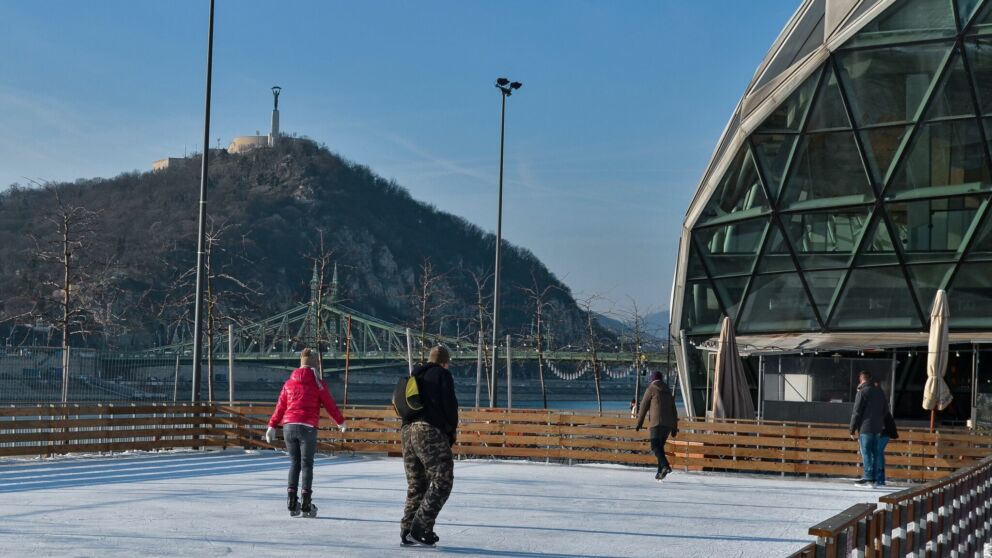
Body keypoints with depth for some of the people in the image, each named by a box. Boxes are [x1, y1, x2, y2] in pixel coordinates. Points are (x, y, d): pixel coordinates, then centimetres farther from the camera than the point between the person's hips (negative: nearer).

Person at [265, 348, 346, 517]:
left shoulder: (289, 383, 11)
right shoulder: (318, 384, 1)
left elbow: (280, 406, 12)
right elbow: (330, 405, 6)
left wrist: (272, 426, 19)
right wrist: (341, 421, 21)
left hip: (289, 427, 4)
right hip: (307, 427, -3)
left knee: (294, 463, 11)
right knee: (307, 464, 1)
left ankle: (292, 503, 5)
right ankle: (306, 505, -2)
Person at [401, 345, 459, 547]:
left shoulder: (414, 377, 24)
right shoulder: (442, 375, 2)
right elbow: (450, 405, -6)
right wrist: (452, 430, 9)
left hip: (407, 431, 8)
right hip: (431, 432, -8)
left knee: (416, 484, 13)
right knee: (442, 481, -6)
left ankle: (407, 531, 9)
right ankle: (420, 528, -15)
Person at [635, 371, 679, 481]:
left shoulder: (651, 389, 2)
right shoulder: (668, 391, 21)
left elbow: (644, 407, 2)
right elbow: (674, 411, 19)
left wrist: (639, 423, 9)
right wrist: (674, 428, 20)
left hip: (657, 423, -6)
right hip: (668, 424, 6)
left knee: (655, 446, -11)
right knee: (660, 446, 15)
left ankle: (665, 466, -32)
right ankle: (660, 471, 8)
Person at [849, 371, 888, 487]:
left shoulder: (863, 392, -9)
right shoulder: (880, 392, 12)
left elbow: (856, 412, -10)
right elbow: (886, 410, 19)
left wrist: (852, 430, -6)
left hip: (865, 428, -6)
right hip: (878, 428, 6)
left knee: (866, 452, -4)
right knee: (876, 453, 8)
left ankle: (868, 477, -7)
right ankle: (875, 478, 8)